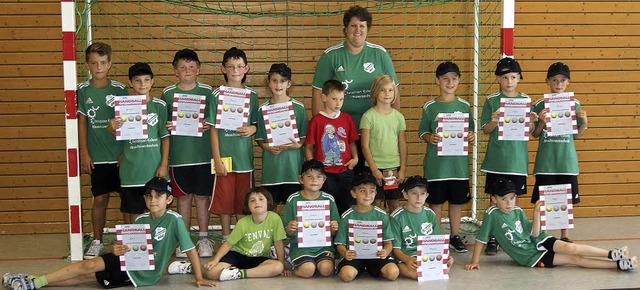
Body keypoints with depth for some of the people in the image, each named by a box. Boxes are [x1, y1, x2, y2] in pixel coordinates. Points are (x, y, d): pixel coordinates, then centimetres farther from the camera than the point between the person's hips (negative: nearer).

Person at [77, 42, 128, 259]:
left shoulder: (119, 89, -2)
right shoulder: (82, 91, 1)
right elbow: (82, 122, 4)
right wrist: (84, 153, 0)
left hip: (120, 155, -1)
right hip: (97, 156, 1)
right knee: (100, 199, 6)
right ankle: (97, 242, 21)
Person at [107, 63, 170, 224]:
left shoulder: (159, 106, 1)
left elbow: (165, 137, 3)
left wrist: (164, 164, -2)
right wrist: (111, 128, -16)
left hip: (154, 168, 0)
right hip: (131, 169, 0)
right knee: (132, 212, 7)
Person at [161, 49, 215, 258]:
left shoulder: (207, 91, 2)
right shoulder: (168, 93, 4)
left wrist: (209, 125, -13)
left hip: (203, 154, -1)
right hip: (178, 154, 1)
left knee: (203, 196, 6)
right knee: (183, 197, 9)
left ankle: (203, 238, 19)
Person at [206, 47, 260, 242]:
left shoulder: (252, 95, 4)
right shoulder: (217, 95, -3)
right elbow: (213, 129, -3)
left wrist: (253, 128, -10)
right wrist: (217, 159, -8)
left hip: (244, 155, 2)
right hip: (225, 155, -2)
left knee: (243, 203, 9)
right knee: (224, 200, 6)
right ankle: (226, 240, 20)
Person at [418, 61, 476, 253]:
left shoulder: (464, 106, 5)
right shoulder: (430, 107, 0)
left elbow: (471, 129, 12)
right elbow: (422, 131, 3)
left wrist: (471, 137, -9)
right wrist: (429, 138, -17)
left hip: (459, 161, 2)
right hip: (436, 163, -2)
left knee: (457, 200, 10)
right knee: (435, 201, 5)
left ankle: (455, 237, 24)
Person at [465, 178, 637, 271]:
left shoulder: (518, 211, 0)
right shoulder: (492, 214, -15)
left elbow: (534, 234, -1)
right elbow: (481, 238, -12)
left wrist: (536, 213, -12)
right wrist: (475, 261, -16)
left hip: (537, 243, 4)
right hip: (529, 257, -4)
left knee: (569, 248, -22)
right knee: (574, 259, -12)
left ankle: (613, 255, -15)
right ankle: (618, 264, -13)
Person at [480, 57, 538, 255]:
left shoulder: (525, 100, 4)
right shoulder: (492, 100, -1)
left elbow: (528, 132, 8)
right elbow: (485, 130, 0)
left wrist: (531, 122, -13)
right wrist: (494, 121, -20)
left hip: (517, 158, 2)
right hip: (496, 157, -2)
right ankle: (492, 238, 10)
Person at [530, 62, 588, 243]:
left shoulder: (574, 104, 4)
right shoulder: (540, 105, 0)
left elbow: (576, 135, 7)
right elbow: (535, 135, 3)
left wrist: (584, 122, -10)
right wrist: (542, 122, -15)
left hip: (567, 161, 1)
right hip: (545, 162, -1)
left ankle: (565, 235, 22)